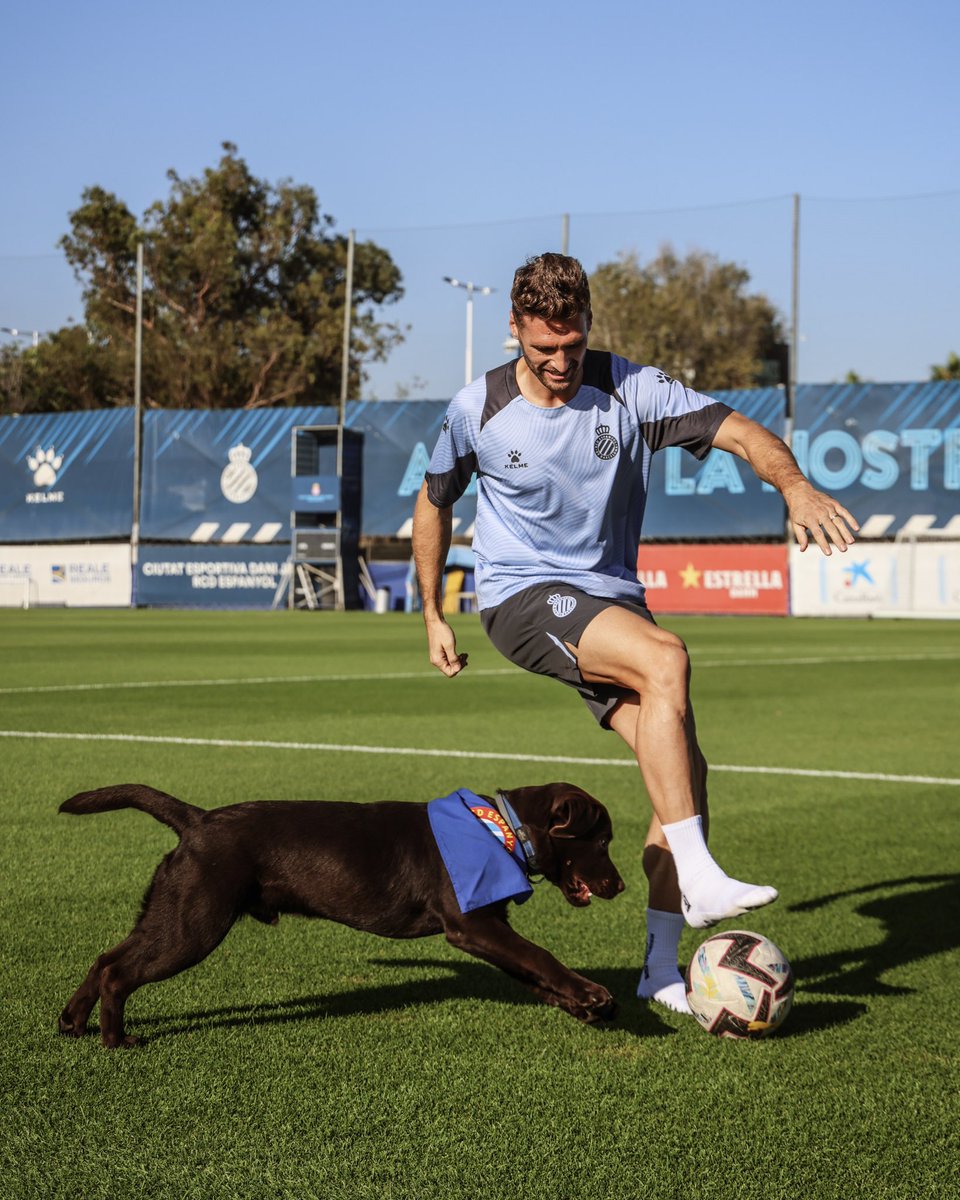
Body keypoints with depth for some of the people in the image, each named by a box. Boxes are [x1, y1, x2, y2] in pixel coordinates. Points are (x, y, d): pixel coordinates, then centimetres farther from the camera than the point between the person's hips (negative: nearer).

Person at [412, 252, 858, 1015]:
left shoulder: (630, 391, -5)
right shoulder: (478, 409, -5)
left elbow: (737, 430, -13)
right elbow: (435, 503, 12)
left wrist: (795, 485, -34)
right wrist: (433, 616, 14)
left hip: (611, 599, 4)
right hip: (523, 595, -4)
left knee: (684, 769, -9)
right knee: (666, 659, -32)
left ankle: (662, 967, 4)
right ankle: (697, 880, -34)